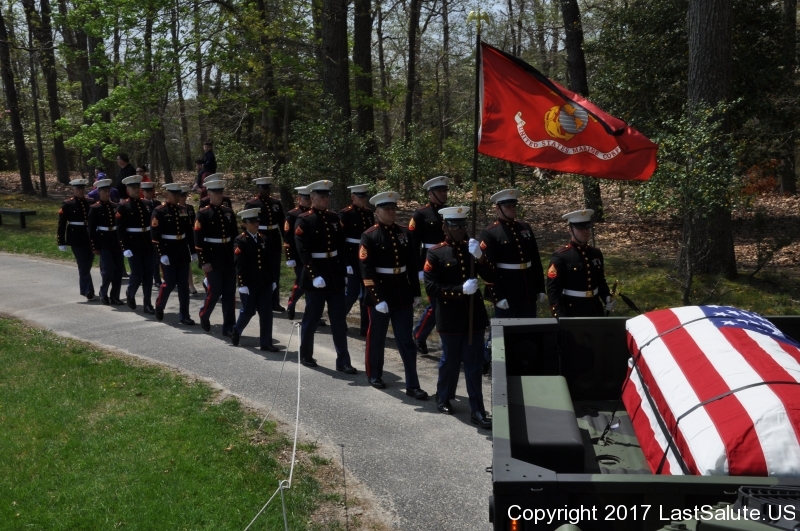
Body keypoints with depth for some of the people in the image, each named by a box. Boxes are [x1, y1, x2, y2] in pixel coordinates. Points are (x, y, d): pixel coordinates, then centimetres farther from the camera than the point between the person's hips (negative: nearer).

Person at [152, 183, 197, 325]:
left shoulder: (183, 210, 9)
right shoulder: (159, 211, -8)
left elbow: (189, 232, 13)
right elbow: (155, 235, -12)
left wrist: (193, 251, 10)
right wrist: (161, 254, -18)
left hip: (183, 253, 5)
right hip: (168, 253, -5)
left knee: (184, 285, 4)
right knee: (169, 283, -1)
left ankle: (184, 316, 8)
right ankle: (159, 306, 26)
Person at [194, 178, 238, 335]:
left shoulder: (229, 212, 9)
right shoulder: (203, 214, -6)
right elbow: (198, 240, -10)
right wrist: (204, 262, -14)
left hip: (230, 260, 5)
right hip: (213, 261, -5)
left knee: (230, 294, 4)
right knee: (214, 292, 0)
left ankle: (229, 327, 9)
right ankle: (204, 316, 28)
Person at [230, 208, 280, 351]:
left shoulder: (262, 239, 11)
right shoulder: (240, 241, -8)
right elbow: (239, 264, -13)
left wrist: (272, 280, 11)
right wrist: (242, 284, -17)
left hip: (265, 283, 5)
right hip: (249, 284, -5)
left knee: (266, 313, 1)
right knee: (248, 311, 7)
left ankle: (266, 343, 6)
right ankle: (236, 332, 34)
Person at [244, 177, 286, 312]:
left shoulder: (276, 203, 9)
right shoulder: (251, 204, -6)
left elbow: (282, 223, 11)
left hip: (275, 243, 5)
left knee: (275, 274, 10)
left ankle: (274, 302, 18)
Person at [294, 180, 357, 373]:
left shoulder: (334, 218, 9)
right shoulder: (304, 220, -8)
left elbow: (341, 247, 13)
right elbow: (303, 251, -15)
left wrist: (343, 272, 8)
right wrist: (314, 276, -22)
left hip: (335, 276, 5)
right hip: (315, 276, -5)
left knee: (339, 321, 4)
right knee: (312, 318, 8)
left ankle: (343, 361, 8)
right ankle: (305, 355, 26)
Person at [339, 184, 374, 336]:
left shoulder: (369, 213, 8)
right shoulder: (345, 214, -10)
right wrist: (345, 262, -17)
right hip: (352, 259, -6)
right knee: (353, 292, -5)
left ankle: (365, 327, 12)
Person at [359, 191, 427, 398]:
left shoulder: (404, 233, 5)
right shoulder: (369, 236, -9)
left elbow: (413, 264, 10)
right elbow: (367, 271, -14)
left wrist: (416, 293, 8)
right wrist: (377, 299, -18)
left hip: (403, 296, 4)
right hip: (379, 296, -4)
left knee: (406, 341, 4)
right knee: (377, 338, 12)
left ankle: (412, 385, 8)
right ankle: (374, 375, 31)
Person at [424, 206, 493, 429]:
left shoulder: (472, 248, 6)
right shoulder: (436, 253, -6)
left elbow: (491, 277, 0)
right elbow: (431, 287, -12)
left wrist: (479, 257, -17)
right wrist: (461, 289, -21)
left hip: (474, 315, 3)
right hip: (450, 318, -3)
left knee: (474, 364, 4)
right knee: (450, 361, 12)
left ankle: (477, 411, 8)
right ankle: (443, 398, 34)